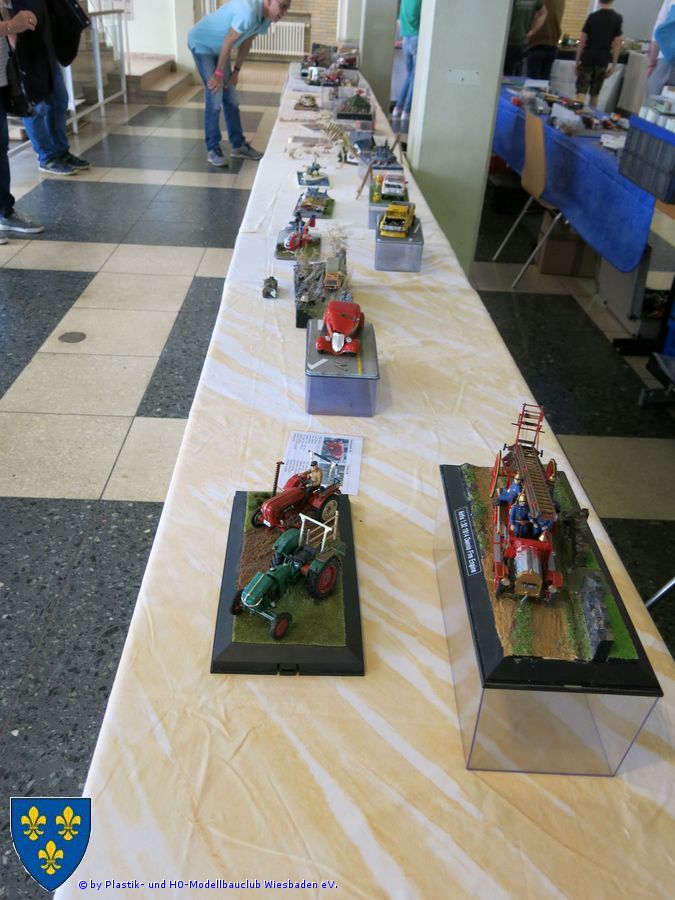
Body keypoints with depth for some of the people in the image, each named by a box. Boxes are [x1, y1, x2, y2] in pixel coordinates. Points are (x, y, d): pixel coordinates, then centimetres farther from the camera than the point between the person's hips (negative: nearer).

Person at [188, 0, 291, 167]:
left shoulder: (265, 17, -6)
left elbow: (246, 42, 6)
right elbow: (228, 43, -27)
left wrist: (236, 71, 6)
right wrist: (218, 74, -20)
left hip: (219, 47, 8)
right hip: (201, 44, -8)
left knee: (230, 98, 9)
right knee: (215, 98, -10)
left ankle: (238, 145, 18)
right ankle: (212, 149, -1)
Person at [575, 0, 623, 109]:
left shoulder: (592, 16, -2)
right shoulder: (617, 19, 0)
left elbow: (582, 41, -3)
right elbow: (617, 44, -1)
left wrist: (577, 61, 4)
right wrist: (613, 65, 5)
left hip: (587, 59, -1)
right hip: (603, 61, 2)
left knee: (581, 92, -4)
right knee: (595, 93, 12)